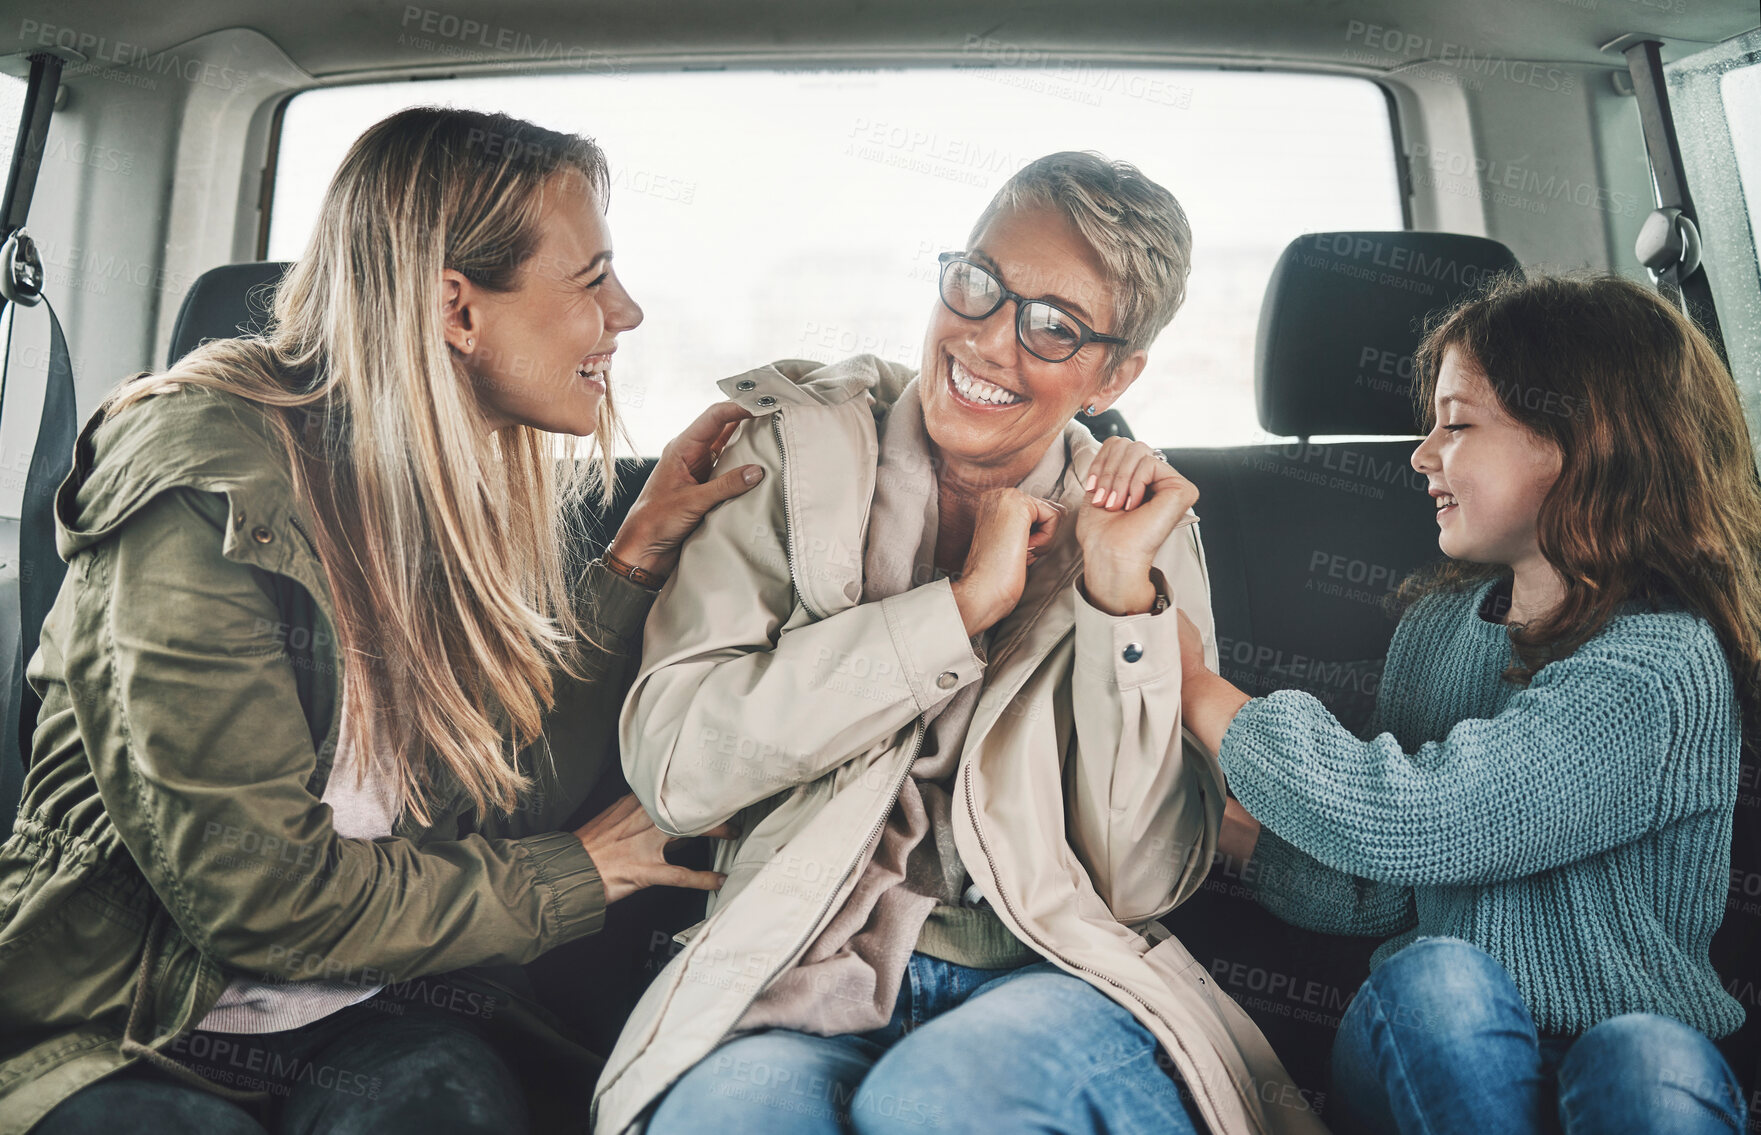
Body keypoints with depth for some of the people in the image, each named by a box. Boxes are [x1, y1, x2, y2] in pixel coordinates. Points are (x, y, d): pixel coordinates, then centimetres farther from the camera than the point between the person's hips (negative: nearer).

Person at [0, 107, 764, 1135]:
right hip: (120, 1034, -3)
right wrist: (581, 872, -9)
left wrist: (639, 556, -6)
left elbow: (518, 798, 1)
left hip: (368, 1015, 4)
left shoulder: (498, 484, 2)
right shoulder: (206, 487, -18)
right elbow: (261, 895, -20)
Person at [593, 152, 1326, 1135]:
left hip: (1058, 983, 1)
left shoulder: (1141, 527, 4)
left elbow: (1140, 884, -2)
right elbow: (669, 764, -12)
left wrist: (1122, 596, -12)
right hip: (807, 982, 0)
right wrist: (962, 605, -13)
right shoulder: (792, 455, 1)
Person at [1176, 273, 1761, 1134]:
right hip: (1431, 1051, 5)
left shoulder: (1663, 666, -15)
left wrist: (1194, 685, -13)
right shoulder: (1436, 620, 6)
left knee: (1646, 1055, -36)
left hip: (1619, 1065, -4)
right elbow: (1375, 892, 7)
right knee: (1434, 978, -29)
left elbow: (1400, 820, -26)